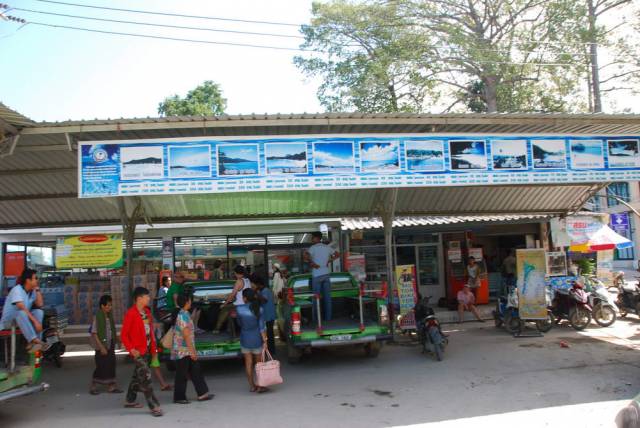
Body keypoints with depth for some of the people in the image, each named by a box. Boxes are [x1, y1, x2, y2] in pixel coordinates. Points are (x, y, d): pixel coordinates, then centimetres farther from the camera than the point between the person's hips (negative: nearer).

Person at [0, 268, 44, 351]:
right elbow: (22, 308, -30)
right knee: (21, 313, -36)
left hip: (24, 318, 7)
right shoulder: (17, 289, -20)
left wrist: (37, 290, -9)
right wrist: (35, 321, -34)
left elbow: (40, 304, -8)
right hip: (9, 320, -7)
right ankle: (34, 340, -45)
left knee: (39, 312, -19)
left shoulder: (33, 291, 2)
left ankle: (33, 342, -28)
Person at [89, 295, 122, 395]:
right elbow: (94, 333, -14)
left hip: (110, 345, 6)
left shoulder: (110, 315, 5)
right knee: (101, 366, 1)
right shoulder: (97, 316, -14)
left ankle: (111, 386, 16)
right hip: (102, 346, -6)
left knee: (111, 365, 8)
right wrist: (101, 347, -17)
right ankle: (93, 387, 17)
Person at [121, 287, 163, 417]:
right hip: (138, 350, -8)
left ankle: (130, 400, 35)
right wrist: (131, 349, -19)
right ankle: (154, 406, -8)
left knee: (138, 375, 19)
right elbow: (123, 335, -13)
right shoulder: (131, 313, -16)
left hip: (146, 349, 8)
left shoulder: (147, 311, 8)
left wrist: (153, 348, 12)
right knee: (146, 377, -10)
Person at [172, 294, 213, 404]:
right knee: (182, 375, 1)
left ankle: (202, 393, 14)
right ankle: (179, 397, 12)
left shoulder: (185, 314, 11)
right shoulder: (183, 315, -19)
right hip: (182, 351, -9)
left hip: (188, 351, 9)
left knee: (196, 372, 10)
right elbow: (186, 335, -22)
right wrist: (192, 351, -21)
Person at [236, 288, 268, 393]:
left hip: (245, 339, 1)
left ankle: (252, 386, 20)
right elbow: (262, 327, -12)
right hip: (257, 339, -1)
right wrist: (265, 341, -6)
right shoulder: (259, 309, -13)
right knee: (259, 363, 12)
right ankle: (260, 386, 14)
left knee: (248, 363, 12)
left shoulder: (239, 309, -11)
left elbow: (239, 323, 5)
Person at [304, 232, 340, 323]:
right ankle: (328, 317, 10)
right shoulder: (327, 247, 9)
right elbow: (337, 254, 18)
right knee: (327, 297, 7)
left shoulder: (313, 247, -8)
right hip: (326, 274, 5)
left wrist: (312, 263, -13)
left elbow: (306, 255, -26)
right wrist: (329, 261, 10)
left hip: (317, 275, -5)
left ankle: (316, 319, 5)